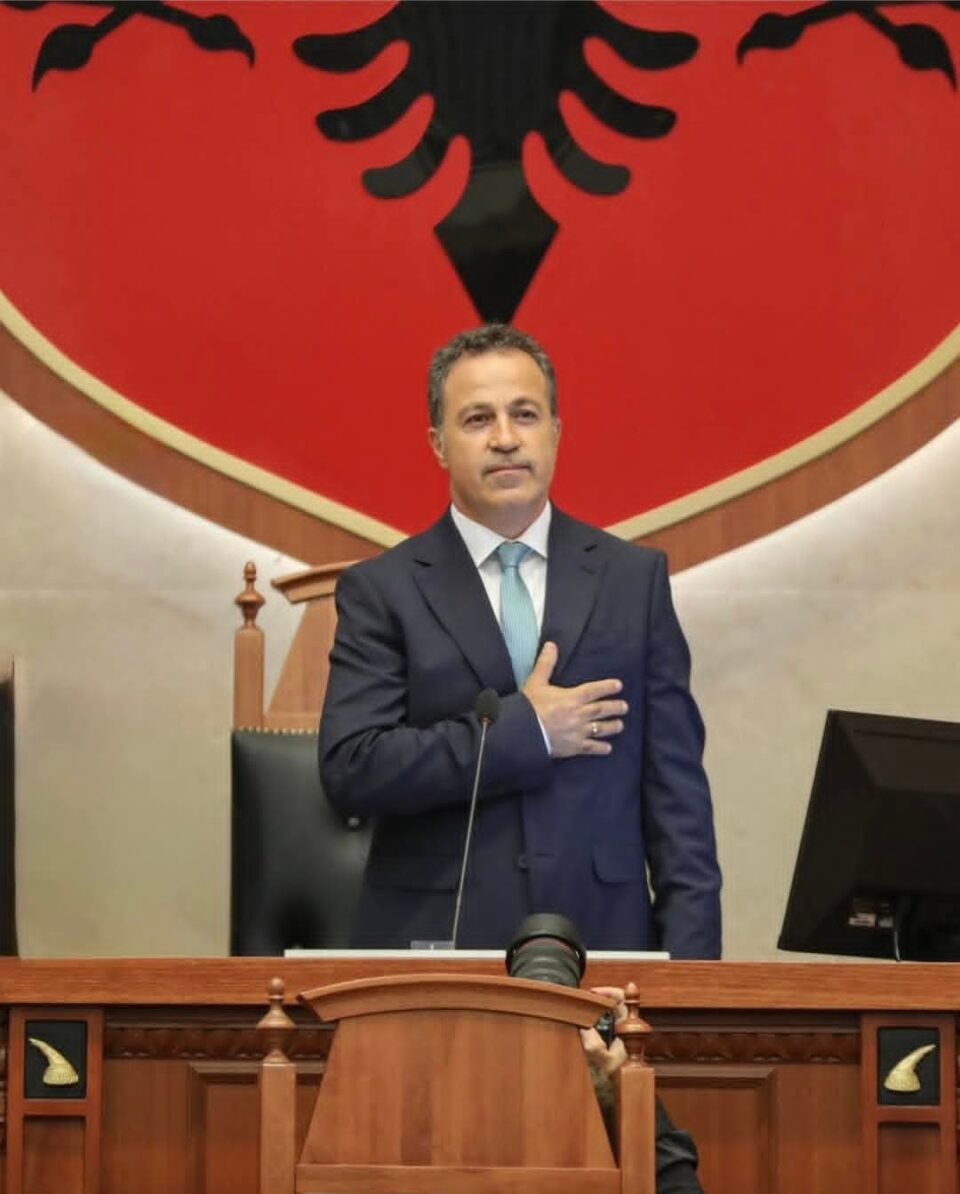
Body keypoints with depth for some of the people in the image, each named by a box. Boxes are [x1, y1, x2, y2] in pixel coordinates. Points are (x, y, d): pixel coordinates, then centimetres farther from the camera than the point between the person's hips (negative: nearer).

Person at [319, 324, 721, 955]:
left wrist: (690, 953, -3)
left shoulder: (635, 578, 7)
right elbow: (351, 769, -10)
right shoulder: (382, 590, 2)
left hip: (603, 932, 2)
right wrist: (524, 731, -12)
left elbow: (675, 782, 5)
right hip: (440, 938, -1)